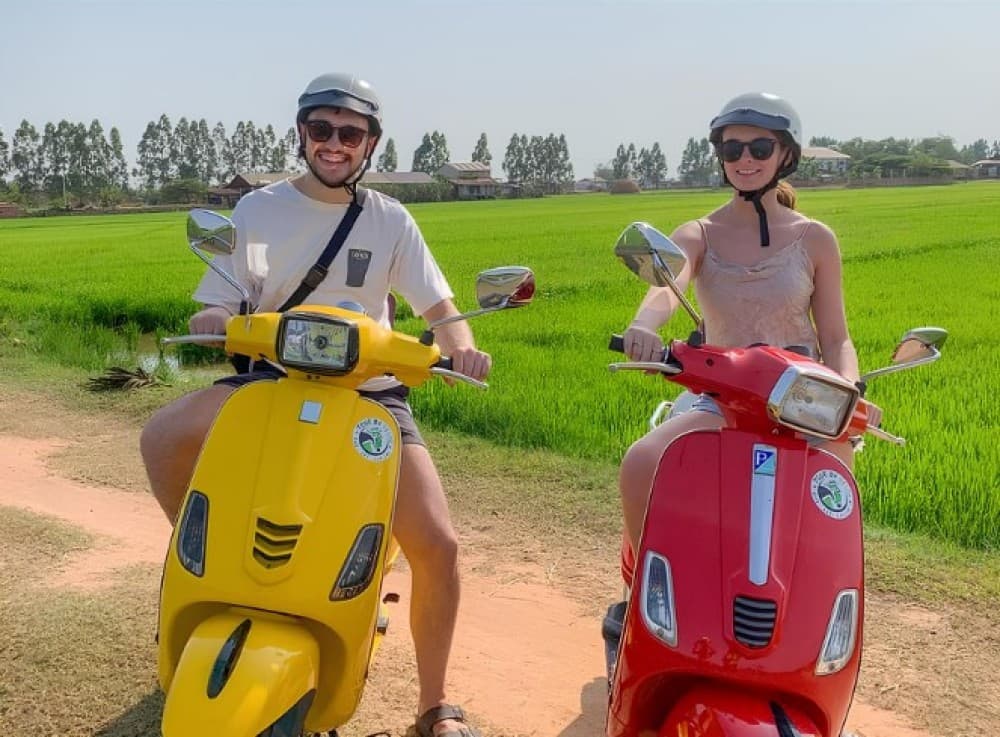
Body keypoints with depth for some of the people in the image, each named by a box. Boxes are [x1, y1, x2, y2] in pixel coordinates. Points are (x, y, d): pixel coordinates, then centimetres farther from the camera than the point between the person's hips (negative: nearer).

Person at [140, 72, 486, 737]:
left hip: (371, 390, 0)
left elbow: (440, 308, 1)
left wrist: (461, 346, -22)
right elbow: (218, 310, 1)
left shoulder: (390, 220, 4)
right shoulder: (258, 209, 3)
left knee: (438, 546, -16)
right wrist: (214, 323, -24)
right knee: (162, 439, -28)